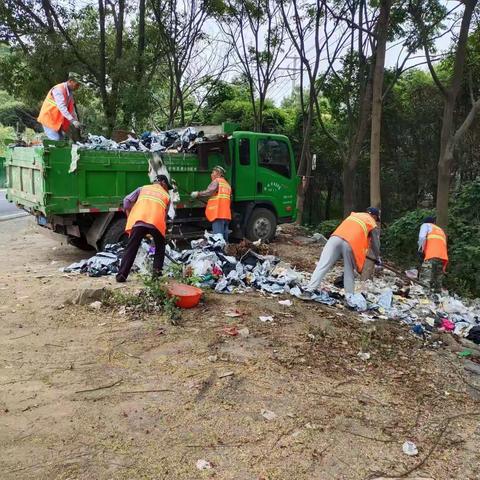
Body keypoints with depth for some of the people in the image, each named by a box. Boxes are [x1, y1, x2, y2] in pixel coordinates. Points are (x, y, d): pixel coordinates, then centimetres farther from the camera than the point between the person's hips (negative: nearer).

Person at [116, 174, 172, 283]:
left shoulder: (143, 188, 28)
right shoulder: (166, 196, 27)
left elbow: (127, 201, 17)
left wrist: (129, 217, 23)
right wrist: (163, 229, 36)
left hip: (139, 221, 1)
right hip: (157, 223, 0)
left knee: (131, 249, 6)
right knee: (160, 247, 24)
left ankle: (121, 275, 2)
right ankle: (157, 270, 16)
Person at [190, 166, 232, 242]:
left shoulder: (216, 181, -1)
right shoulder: (227, 184, 24)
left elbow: (209, 192, -16)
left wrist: (197, 194, -6)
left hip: (218, 214, -9)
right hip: (226, 215, 9)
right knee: (225, 239, 10)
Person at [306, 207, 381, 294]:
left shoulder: (354, 214, 34)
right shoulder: (373, 225, 22)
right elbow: (375, 244, 27)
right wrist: (378, 259, 43)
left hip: (335, 238, 3)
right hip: (351, 244, -3)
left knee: (322, 266, -5)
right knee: (349, 272, 12)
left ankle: (309, 290, -14)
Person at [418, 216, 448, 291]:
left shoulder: (426, 225, 23)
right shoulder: (441, 230, 40)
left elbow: (422, 237, -2)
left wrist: (421, 250, -6)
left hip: (432, 255, -7)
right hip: (443, 257, 7)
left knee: (425, 280, -18)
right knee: (438, 281, 7)